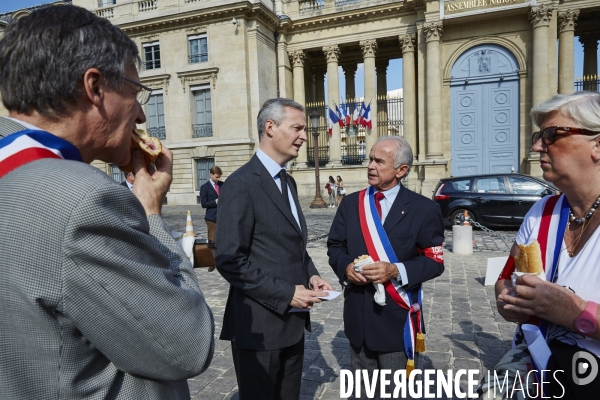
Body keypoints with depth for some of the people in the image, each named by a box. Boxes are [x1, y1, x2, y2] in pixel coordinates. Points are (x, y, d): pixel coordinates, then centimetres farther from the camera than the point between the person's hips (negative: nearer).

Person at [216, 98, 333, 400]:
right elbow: (230, 261, -21)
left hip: (292, 321, 8)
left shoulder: (287, 182, 10)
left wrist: (310, 274, 0)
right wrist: (285, 293, -20)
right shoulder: (242, 183, -17)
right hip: (260, 325, -8)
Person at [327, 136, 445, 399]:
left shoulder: (423, 209, -6)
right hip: (357, 313, 4)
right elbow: (335, 246, 8)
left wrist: (396, 271, -22)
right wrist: (346, 267, -14)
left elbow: (435, 261, -7)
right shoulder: (350, 203, 5)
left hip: (397, 316, -3)